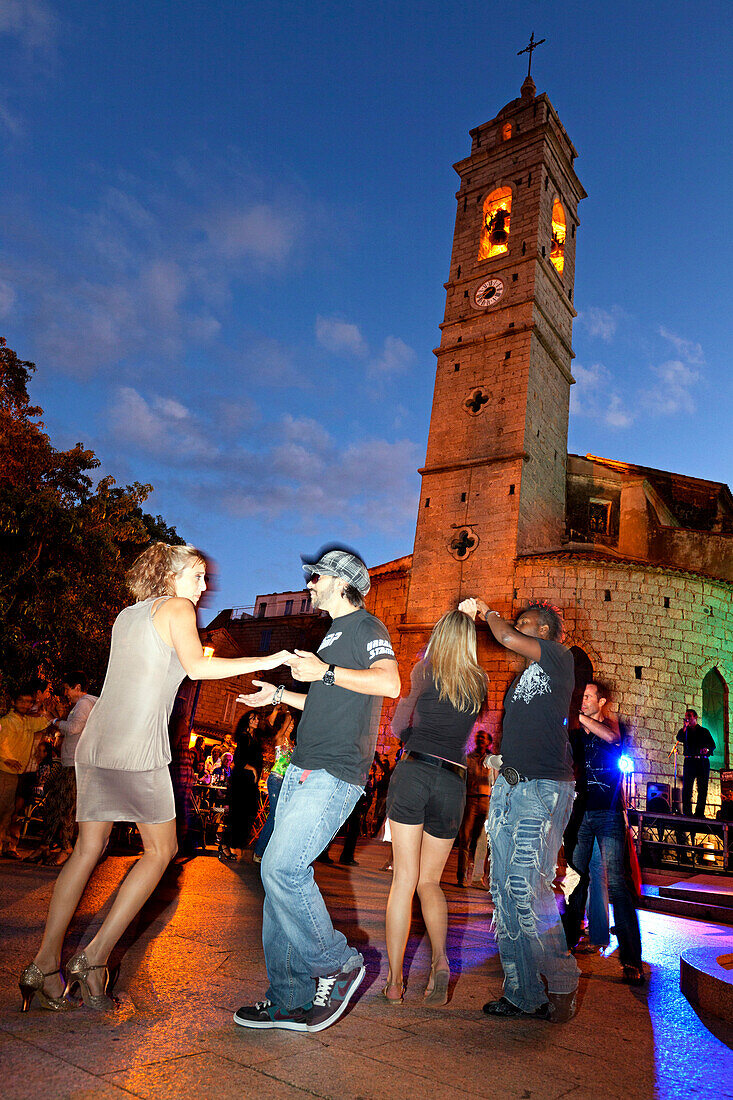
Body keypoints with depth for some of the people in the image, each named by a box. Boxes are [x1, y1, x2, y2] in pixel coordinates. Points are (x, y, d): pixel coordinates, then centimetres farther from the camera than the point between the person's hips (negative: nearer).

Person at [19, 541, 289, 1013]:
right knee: (161, 850, 8)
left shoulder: (126, 615, 20)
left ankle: (44, 964, 17)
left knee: (88, 849, 15)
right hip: (138, 748, -7)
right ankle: (94, 957, 6)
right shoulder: (176, 608, -2)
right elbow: (196, 666, -17)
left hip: (94, 743, 8)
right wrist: (268, 660, -15)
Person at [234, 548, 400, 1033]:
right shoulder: (335, 633, 24)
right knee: (281, 874, 6)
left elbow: (390, 683, -24)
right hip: (304, 771, 9)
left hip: (335, 774, -9)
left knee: (282, 868, -16)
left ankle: (338, 965, 4)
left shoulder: (366, 626, -5)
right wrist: (279, 694, 32)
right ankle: (289, 1001, 16)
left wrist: (325, 671, -24)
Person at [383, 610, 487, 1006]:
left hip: (413, 771, -2)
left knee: (403, 879, 2)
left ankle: (394, 980, 5)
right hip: (453, 782, 2)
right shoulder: (479, 682, 8)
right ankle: (440, 960, -4)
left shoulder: (424, 670, 2)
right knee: (429, 880, 15)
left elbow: (397, 727, 9)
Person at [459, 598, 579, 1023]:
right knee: (505, 891, 5)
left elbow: (507, 638, -13)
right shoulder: (521, 677, 23)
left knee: (526, 886, -13)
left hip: (544, 786, -8)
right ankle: (523, 995, 14)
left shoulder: (561, 658, 0)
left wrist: (488, 611, 3)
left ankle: (563, 984, 6)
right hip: (508, 785, 8)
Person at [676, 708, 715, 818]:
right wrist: (685, 727, -12)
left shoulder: (704, 731, 16)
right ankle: (687, 813, -8)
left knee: (702, 789, -3)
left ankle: (699, 813, 2)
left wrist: (707, 749, -12)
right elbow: (679, 738, -5)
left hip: (703, 762, 1)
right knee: (687, 788, -8)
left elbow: (713, 745, 9)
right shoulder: (685, 731, 16)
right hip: (689, 761, 0)